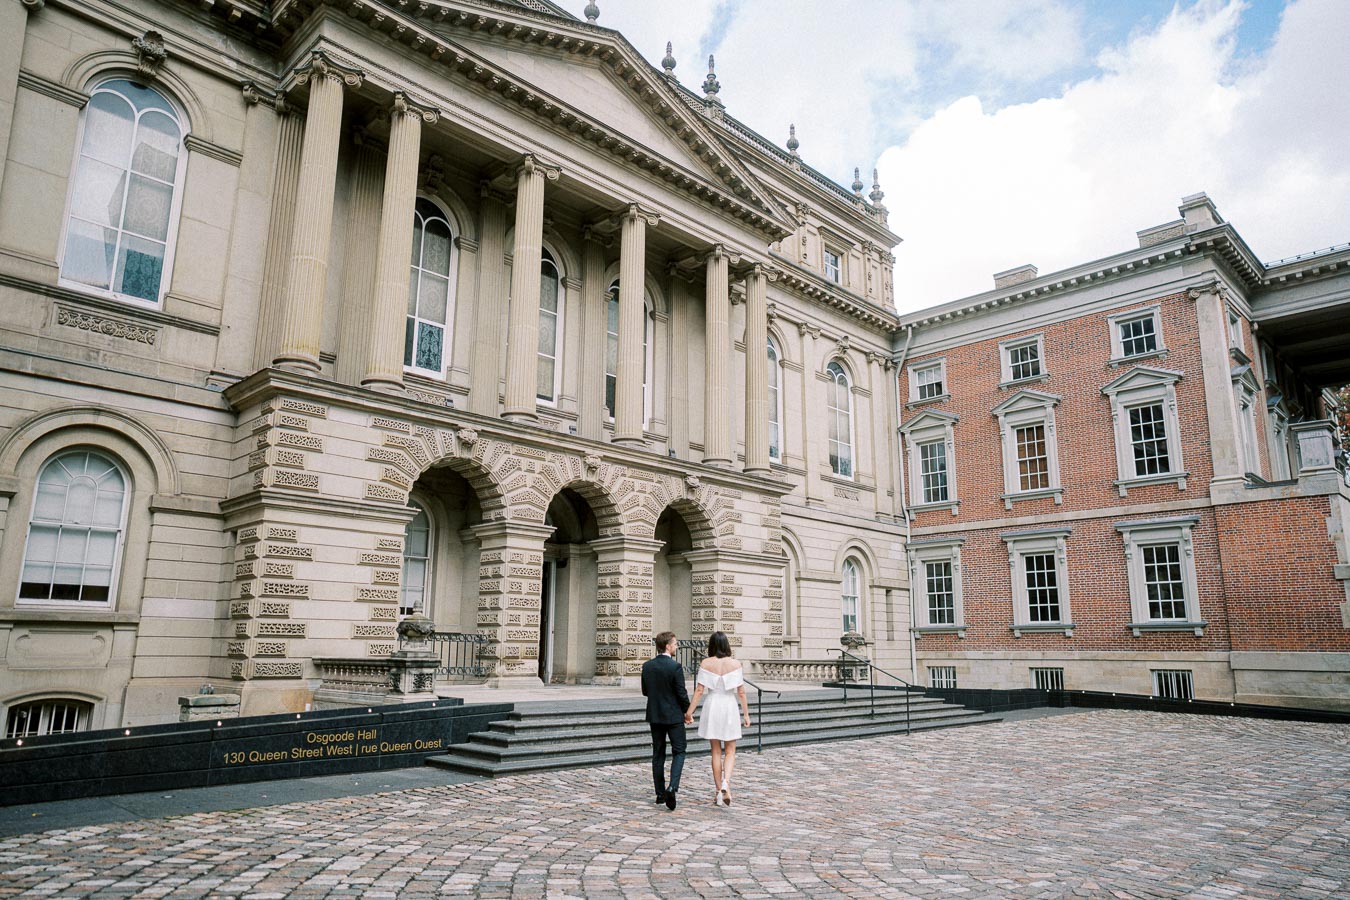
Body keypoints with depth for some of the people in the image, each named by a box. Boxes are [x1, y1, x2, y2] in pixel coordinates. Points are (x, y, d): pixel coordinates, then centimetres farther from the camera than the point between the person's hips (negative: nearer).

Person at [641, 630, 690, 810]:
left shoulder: (647, 666, 0)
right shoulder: (675, 666, -17)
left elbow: (645, 691, 8)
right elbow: (682, 693, -14)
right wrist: (687, 711, 2)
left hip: (654, 715, 5)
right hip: (673, 716, -5)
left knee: (658, 754, 12)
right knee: (678, 752, 5)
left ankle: (660, 793, 16)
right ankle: (672, 787, -12)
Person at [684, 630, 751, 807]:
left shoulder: (706, 663, -4)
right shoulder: (735, 663, -5)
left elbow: (699, 690, -6)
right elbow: (741, 692, -4)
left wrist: (689, 711, -1)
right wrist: (746, 713, 5)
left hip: (712, 707, 1)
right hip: (730, 706, -1)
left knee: (716, 751, 12)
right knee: (730, 751, 10)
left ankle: (718, 791, 15)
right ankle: (726, 782, -14)